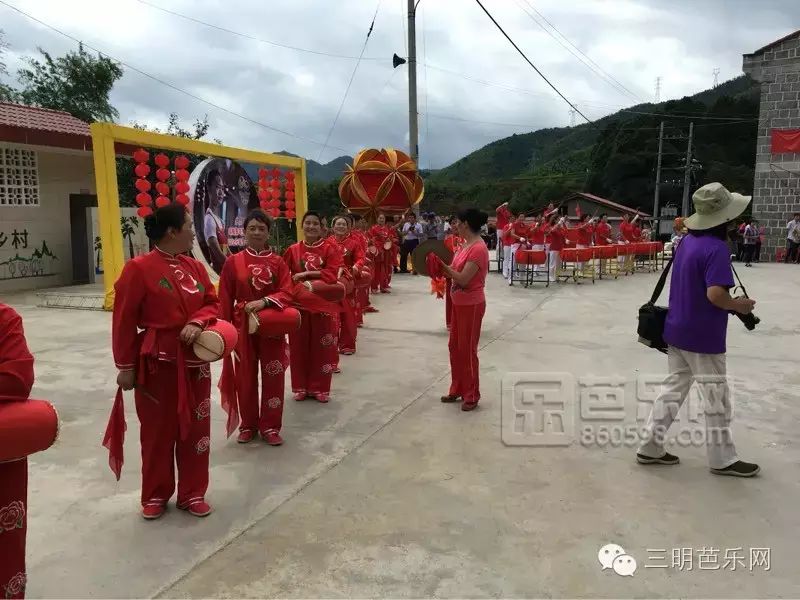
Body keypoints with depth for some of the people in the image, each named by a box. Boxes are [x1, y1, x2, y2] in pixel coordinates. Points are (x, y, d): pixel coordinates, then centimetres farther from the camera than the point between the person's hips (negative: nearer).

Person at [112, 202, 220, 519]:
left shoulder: (195, 267, 7)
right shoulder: (138, 268, -11)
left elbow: (212, 303, 11)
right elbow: (124, 322, -10)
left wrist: (198, 322, -11)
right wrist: (126, 366, -9)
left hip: (194, 361, 5)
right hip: (157, 362, -5)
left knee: (195, 429, 11)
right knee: (157, 431, 8)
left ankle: (192, 493, 26)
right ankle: (155, 495, 27)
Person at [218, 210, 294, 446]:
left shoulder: (278, 262, 0)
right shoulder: (233, 262, -1)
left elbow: (286, 294, -7)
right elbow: (225, 300, 1)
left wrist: (264, 302, -23)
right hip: (242, 327, 0)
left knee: (273, 378, 4)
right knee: (245, 378, 9)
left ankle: (270, 426, 19)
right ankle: (248, 425, 26)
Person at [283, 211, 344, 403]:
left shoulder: (330, 248, -3)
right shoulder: (293, 250, 4)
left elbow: (333, 274, -15)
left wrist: (306, 274, -18)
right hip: (298, 303, 2)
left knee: (321, 347, 4)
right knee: (299, 346, 7)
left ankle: (320, 388, 18)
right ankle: (301, 387, 21)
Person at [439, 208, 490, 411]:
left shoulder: (478, 248, -21)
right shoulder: (466, 245, 8)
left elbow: (463, 279, -24)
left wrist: (443, 265, -21)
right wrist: (442, 267, -3)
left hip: (471, 305, -9)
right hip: (459, 303, 9)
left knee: (468, 350, 1)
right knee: (455, 347, 16)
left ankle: (472, 396, 14)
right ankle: (457, 389, 29)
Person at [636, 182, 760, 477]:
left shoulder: (688, 240, 7)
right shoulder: (717, 248, -20)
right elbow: (715, 294, -27)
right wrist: (739, 305, -9)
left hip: (677, 329, 8)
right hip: (703, 336, -8)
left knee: (673, 389, 14)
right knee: (716, 398, 7)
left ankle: (651, 447, 18)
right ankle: (722, 459, 20)